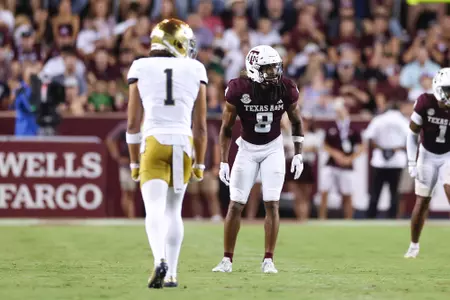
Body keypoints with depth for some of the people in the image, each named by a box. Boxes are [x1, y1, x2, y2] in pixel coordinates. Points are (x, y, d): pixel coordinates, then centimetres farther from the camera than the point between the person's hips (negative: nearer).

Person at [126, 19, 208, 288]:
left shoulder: (141, 69, 3)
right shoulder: (195, 71, 5)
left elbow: (133, 122, 4)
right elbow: (200, 126, 6)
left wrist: (134, 162, 13)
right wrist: (200, 164, 15)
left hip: (153, 143, -2)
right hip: (184, 144, 2)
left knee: (154, 210, -9)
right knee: (173, 210, 16)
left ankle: (160, 260, -33)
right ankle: (171, 273, 16)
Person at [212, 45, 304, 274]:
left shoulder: (286, 89, -14)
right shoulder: (239, 90, -19)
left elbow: (296, 122, 4)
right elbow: (227, 128, -8)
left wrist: (298, 154, -1)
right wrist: (223, 162, -11)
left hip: (273, 148, 1)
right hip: (247, 148, -1)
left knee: (272, 204, -7)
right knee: (235, 205, -3)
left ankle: (268, 260, 0)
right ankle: (227, 259, 7)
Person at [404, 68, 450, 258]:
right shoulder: (425, 103, -20)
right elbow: (412, 134, -9)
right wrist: (412, 163, -13)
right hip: (427, 155, 0)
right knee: (422, 202, 5)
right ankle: (414, 245, 23)